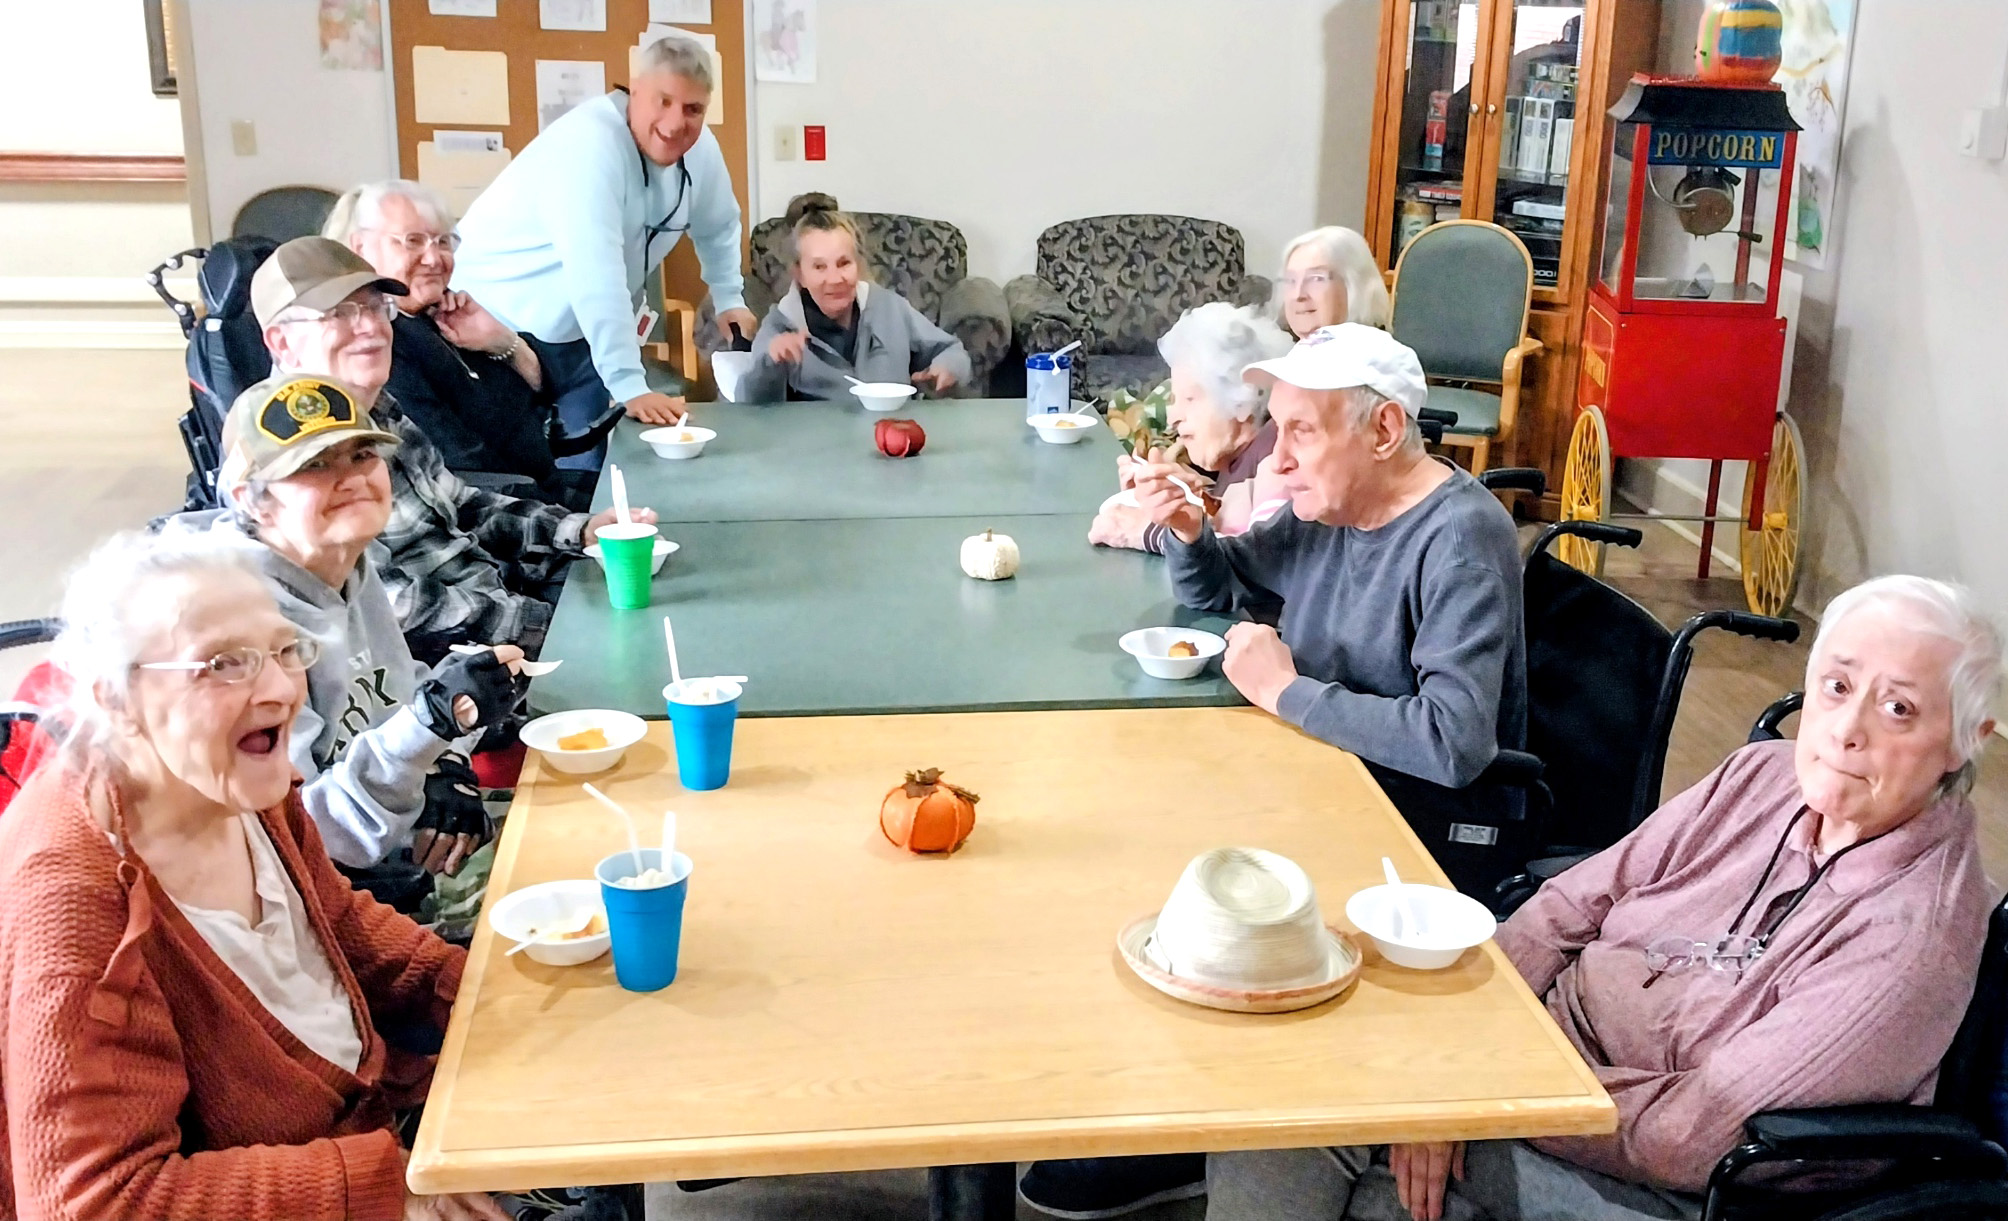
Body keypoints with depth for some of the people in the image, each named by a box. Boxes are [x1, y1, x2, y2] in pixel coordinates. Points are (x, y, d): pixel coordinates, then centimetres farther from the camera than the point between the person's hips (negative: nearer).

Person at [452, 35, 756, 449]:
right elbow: (596, 278, -37)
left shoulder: (699, 147, -5)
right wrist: (632, 388, -40)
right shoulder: (588, 144, -28)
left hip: (581, 337, 7)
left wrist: (729, 299, 9)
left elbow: (717, 227, 17)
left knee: (588, 465, 4)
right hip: (502, 326, -7)